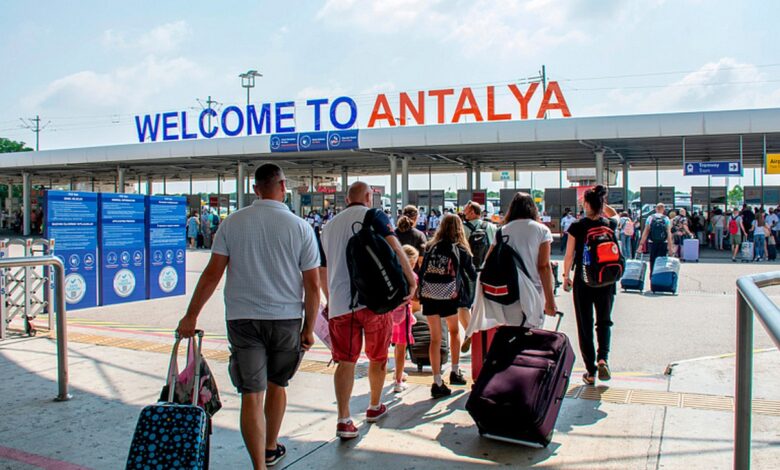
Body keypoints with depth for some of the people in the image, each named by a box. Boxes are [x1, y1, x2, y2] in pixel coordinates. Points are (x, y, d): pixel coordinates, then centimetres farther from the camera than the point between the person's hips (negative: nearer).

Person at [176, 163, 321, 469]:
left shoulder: (233, 223, -1)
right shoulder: (300, 227, -4)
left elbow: (212, 274, -3)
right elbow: (312, 285, -4)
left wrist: (191, 316, 5)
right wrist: (308, 327, 6)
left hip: (242, 318, 0)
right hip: (286, 318, 1)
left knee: (251, 394, 2)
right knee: (276, 385, 20)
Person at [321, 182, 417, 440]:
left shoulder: (329, 225, 16)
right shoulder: (374, 216, 1)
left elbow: (324, 269, 22)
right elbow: (395, 248, -14)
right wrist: (412, 281, -8)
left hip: (339, 302, 3)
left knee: (345, 361, 7)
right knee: (377, 356, 17)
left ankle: (343, 420, -2)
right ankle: (374, 407, 32)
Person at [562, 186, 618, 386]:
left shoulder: (577, 227, -10)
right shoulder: (609, 225, -3)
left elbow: (569, 255, -5)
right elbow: (615, 215, 23)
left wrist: (566, 276, 8)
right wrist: (601, 203, 13)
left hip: (583, 281, -2)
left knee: (585, 325, 8)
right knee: (604, 321, 19)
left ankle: (590, 372, 12)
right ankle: (603, 358, -4)